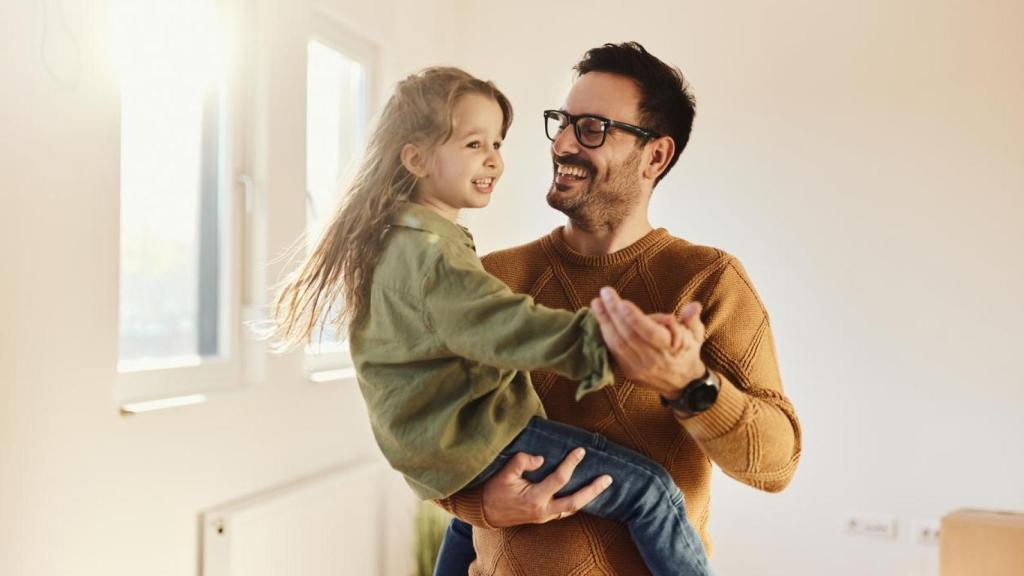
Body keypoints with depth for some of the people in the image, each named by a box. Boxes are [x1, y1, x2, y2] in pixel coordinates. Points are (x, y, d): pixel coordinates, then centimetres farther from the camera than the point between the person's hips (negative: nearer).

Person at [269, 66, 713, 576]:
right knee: (648, 488, -15)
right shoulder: (429, 253, -22)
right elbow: (507, 327, -36)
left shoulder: (395, 239, 11)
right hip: (474, 439, -11)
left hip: (430, 440, 11)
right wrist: (603, 339, -47)